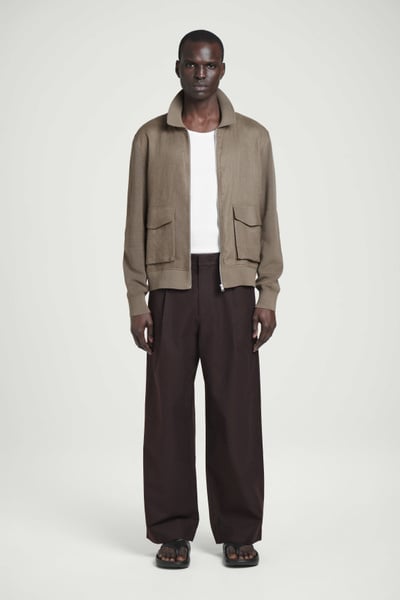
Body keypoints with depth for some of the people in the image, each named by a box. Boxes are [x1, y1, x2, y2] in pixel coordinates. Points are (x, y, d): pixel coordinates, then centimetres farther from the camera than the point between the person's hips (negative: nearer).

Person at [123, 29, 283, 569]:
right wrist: (136, 301, -2)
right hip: (170, 287, 0)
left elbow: (268, 219, 6)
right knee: (168, 409, 2)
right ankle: (173, 531, 13)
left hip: (232, 287, 0)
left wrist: (268, 296, -2)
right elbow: (136, 224, 4)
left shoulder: (253, 137, 6)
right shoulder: (150, 138, 5)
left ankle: (239, 531, 13)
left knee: (236, 409, 1)